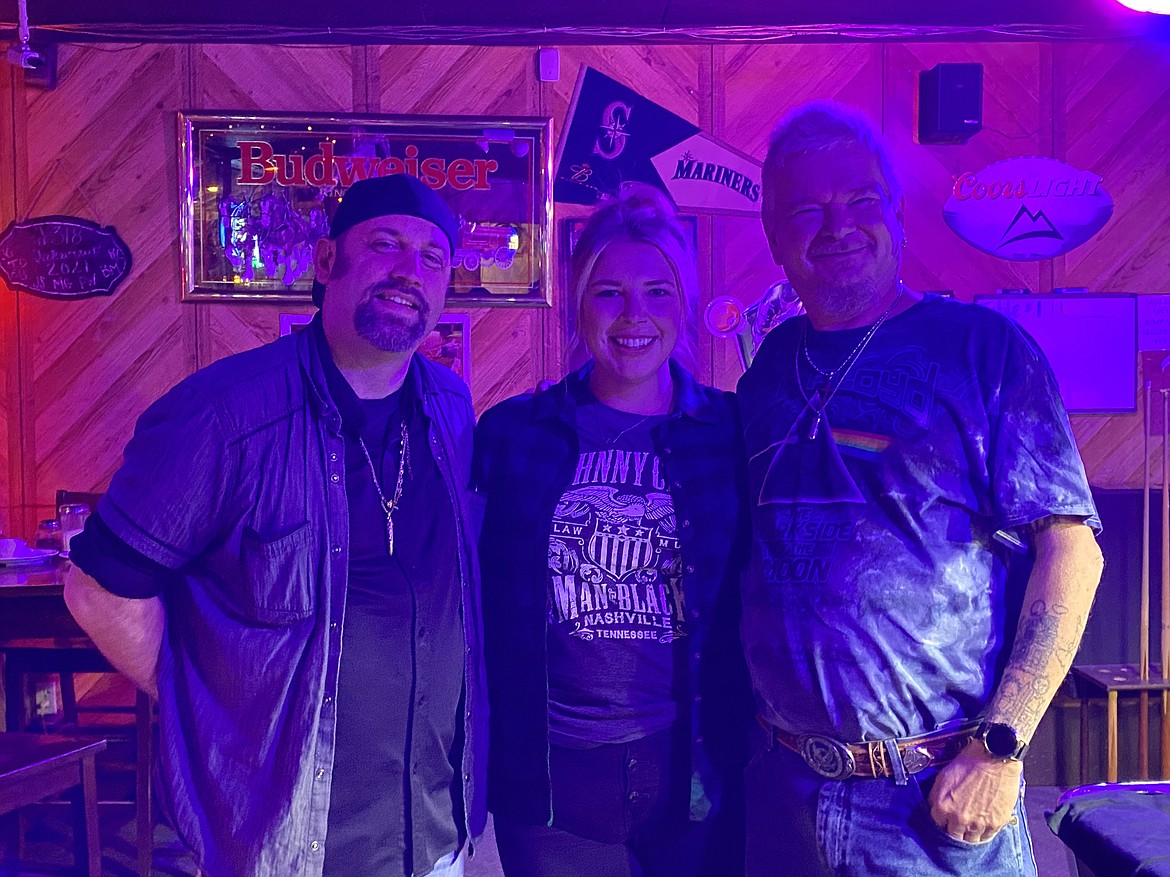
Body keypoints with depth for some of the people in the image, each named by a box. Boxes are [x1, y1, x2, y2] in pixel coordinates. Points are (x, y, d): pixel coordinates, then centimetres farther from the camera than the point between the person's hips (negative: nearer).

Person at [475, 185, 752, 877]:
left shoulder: (732, 434, -1)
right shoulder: (511, 433, -1)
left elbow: (758, 602, 3)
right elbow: (483, 607, 3)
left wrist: (753, 739, -1)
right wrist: (485, 754, -1)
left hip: (699, 770, 1)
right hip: (548, 775, 0)